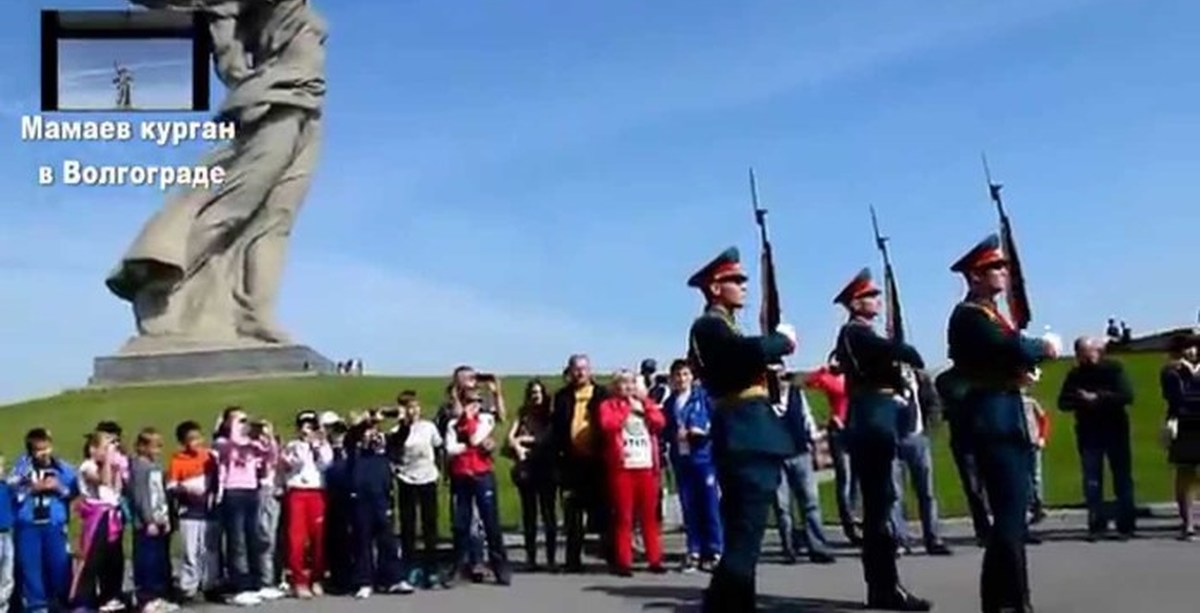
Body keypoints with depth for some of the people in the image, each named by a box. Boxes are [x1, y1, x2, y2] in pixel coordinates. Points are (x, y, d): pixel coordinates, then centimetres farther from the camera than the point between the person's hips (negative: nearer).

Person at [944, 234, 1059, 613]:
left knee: (1013, 512, 14)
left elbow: (1011, 351, 16)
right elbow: (1011, 349, -26)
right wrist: (1044, 346, -8)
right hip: (994, 422, -10)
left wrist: (1035, 351, -4)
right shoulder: (969, 315, -12)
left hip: (1007, 421, 11)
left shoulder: (989, 313, 21)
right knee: (1009, 513, -10)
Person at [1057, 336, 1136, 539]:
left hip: (1115, 431, -2)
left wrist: (1098, 398, -20)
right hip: (1088, 433, 2)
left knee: (1122, 478, 3)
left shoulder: (1113, 368, -3)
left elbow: (1127, 395, -14)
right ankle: (1096, 525, 3)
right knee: (1091, 482, -1)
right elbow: (1063, 402, 1)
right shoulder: (1075, 375, 4)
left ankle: (1126, 525, 8)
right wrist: (1081, 400, -18)